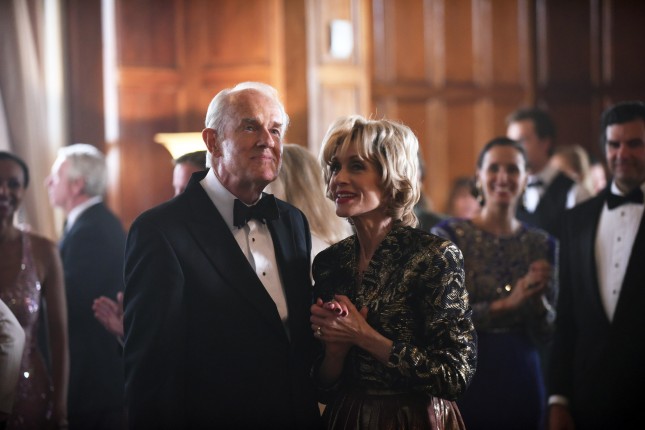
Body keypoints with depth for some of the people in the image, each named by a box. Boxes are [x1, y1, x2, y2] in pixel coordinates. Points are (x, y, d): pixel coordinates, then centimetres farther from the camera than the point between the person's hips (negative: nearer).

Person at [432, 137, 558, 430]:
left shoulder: (543, 244, 4)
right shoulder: (449, 234, -5)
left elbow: (544, 337, 4)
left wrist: (538, 299, -15)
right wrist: (506, 304, -20)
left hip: (522, 385, 3)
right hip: (463, 382, -3)